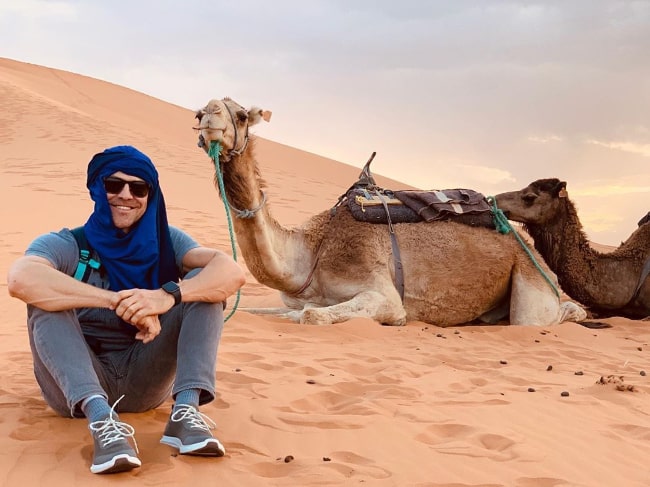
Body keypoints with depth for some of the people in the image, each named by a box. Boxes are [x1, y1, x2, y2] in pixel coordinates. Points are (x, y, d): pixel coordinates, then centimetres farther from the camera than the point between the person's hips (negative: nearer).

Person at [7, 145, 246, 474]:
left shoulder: (167, 241, 1)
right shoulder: (66, 246, -7)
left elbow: (232, 273, -17)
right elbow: (21, 279, -32)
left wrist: (168, 296, -37)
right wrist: (119, 301, -38)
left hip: (146, 381, 2)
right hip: (76, 386, -2)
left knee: (203, 284, -12)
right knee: (47, 298, -25)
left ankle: (186, 410, -30)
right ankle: (101, 419, -41)